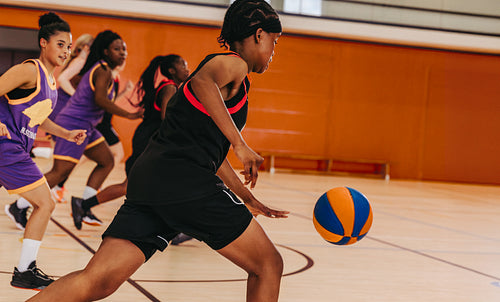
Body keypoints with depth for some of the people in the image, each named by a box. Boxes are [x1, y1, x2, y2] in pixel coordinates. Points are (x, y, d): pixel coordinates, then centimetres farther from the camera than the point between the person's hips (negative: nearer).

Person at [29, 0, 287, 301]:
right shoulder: (234, 64, 2)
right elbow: (201, 82, -23)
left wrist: (249, 200, 40)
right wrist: (241, 145, -23)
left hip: (150, 178, 9)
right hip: (185, 180, -9)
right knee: (269, 265, 4)